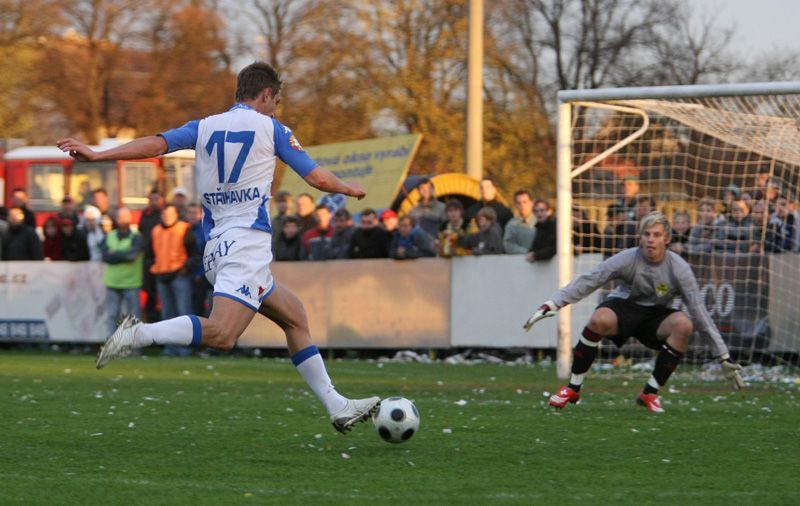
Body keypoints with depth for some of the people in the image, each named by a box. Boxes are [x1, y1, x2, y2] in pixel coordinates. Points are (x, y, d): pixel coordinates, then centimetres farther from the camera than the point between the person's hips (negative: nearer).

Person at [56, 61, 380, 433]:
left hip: (218, 245, 8)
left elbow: (155, 144, 0)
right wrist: (351, 189, 24)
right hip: (246, 244, -8)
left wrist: (97, 155, 0)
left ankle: (338, 407, 15)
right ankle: (139, 335, -34)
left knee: (295, 318, 16)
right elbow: (317, 178, 5)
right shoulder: (270, 128, 3)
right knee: (222, 334, -21)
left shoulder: (204, 127, 14)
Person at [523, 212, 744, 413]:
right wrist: (551, 305, -29)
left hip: (657, 315, 1)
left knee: (683, 324, -31)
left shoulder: (678, 268, -16)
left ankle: (650, 393, -17)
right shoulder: (627, 259, -19)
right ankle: (573, 388, -17)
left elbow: (699, 311, -13)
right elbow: (587, 281, -19)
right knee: (599, 319, -35)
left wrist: (724, 357, -14)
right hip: (623, 306, -1)